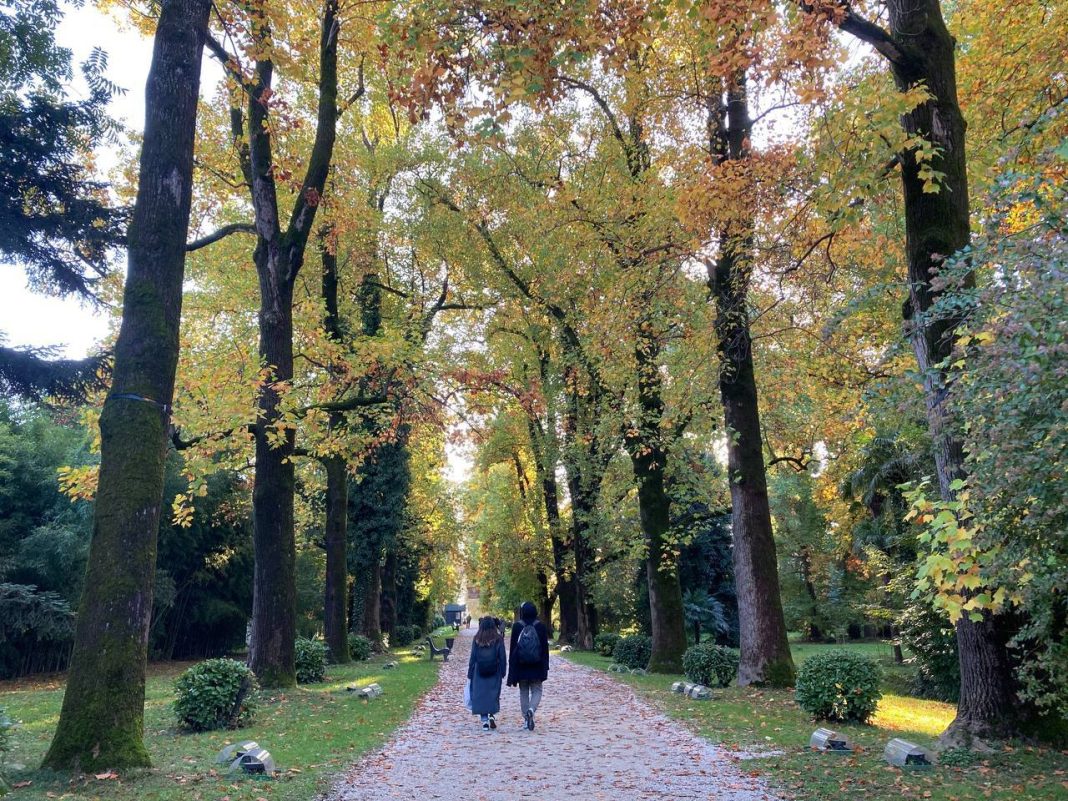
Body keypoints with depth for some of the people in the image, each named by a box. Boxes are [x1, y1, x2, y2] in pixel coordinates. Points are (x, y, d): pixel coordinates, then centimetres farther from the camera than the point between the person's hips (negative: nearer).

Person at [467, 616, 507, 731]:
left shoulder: (477, 639, -2)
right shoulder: (498, 639, -3)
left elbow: (472, 657, 1)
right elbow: (502, 657, -2)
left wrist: (470, 674, 8)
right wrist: (503, 672, 7)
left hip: (479, 672, 0)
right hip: (494, 672, 0)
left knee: (481, 694, 5)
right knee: (494, 694, 12)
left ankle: (485, 721, 1)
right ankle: (492, 715, -2)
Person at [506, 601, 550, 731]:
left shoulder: (517, 626, -4)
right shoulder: (541, 626, -3)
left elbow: (512, 647, -3)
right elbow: (545, 648, 0)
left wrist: (512, 668, 4)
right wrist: (545, 667, 6)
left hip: (521, 666, 0)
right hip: (536, 666, 0)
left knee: (523, 692, 12)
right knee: (536, 691, 7)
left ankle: (526, 719, 12)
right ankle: (531, 709, -20)